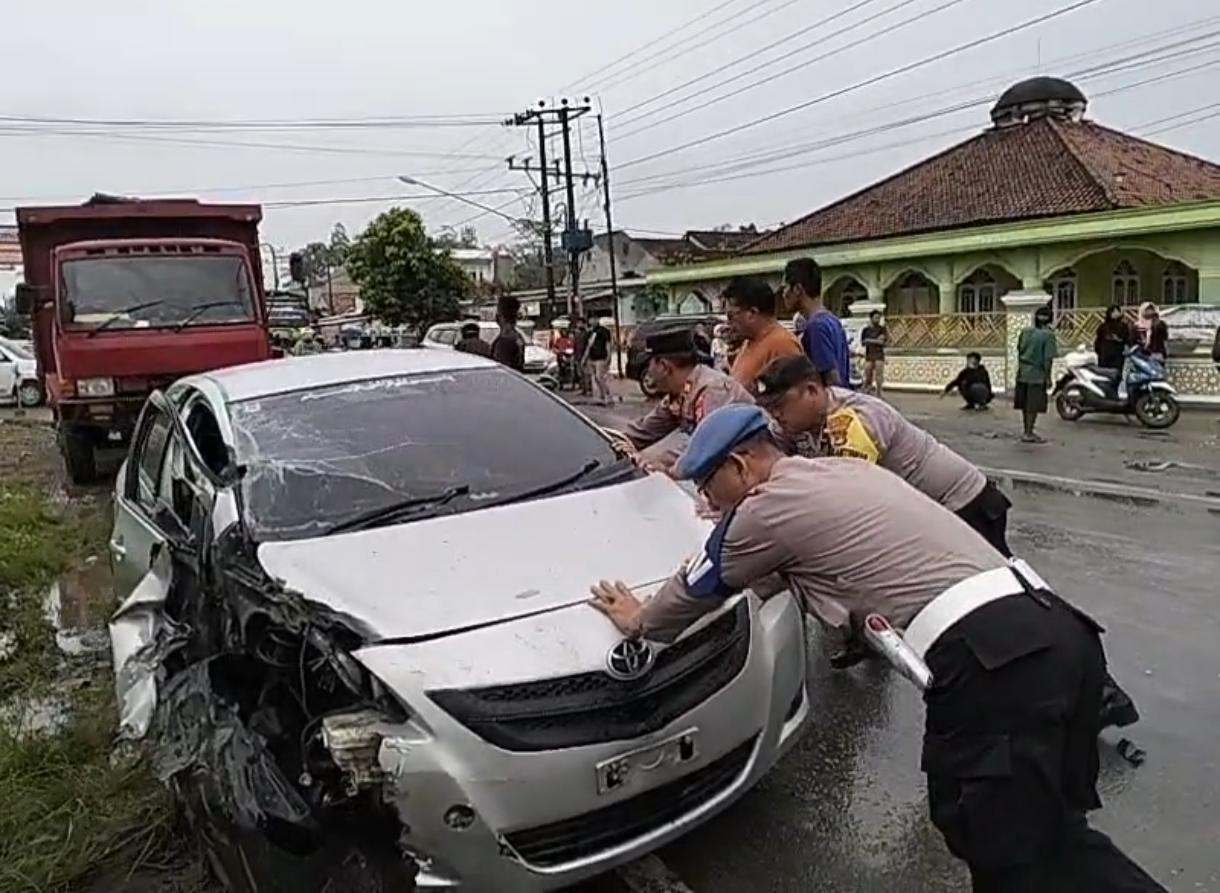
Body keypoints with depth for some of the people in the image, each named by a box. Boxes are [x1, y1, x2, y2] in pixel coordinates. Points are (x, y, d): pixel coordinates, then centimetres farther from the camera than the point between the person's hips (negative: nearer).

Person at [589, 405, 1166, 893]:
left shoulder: (766, 508, 1)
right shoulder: (844, 470, 24)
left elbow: (701, 586, 19)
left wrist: (640, 620, 37)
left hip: (988, 656, -9)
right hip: (1058, 628, 9)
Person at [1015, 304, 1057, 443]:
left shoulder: (1025, 331, 3)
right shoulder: (1048, 335, -12)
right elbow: (1048, 358, -15)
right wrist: (1048, 377, -9)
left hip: (1022, 372, 6)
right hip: (1037, 374, -6)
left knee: (1025, 404, 14)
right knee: (1033, 406, 0)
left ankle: (1027, 431, 24)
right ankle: (1028, 434, 3)